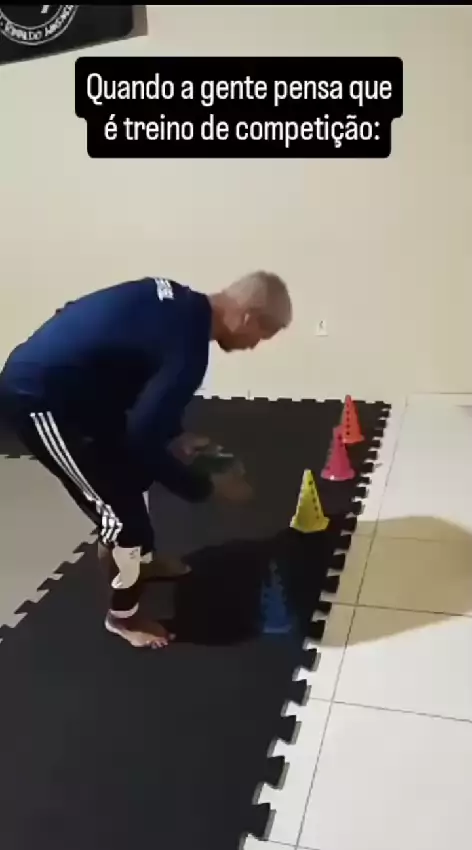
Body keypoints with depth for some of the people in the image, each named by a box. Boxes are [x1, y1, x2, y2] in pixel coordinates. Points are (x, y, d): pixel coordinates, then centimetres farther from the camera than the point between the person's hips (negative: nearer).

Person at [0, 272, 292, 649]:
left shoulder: (179, 302, 4)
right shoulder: (188, 348, -25)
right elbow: (142, 440, -23)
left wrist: (173, 436, 14)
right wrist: (207, 487, -10)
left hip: (63, 380, 10)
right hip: (38, 398, -10)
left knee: (131, 469, 24)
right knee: (120, 501, 0)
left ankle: (143, 558, 47)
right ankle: (122, 616, 22)